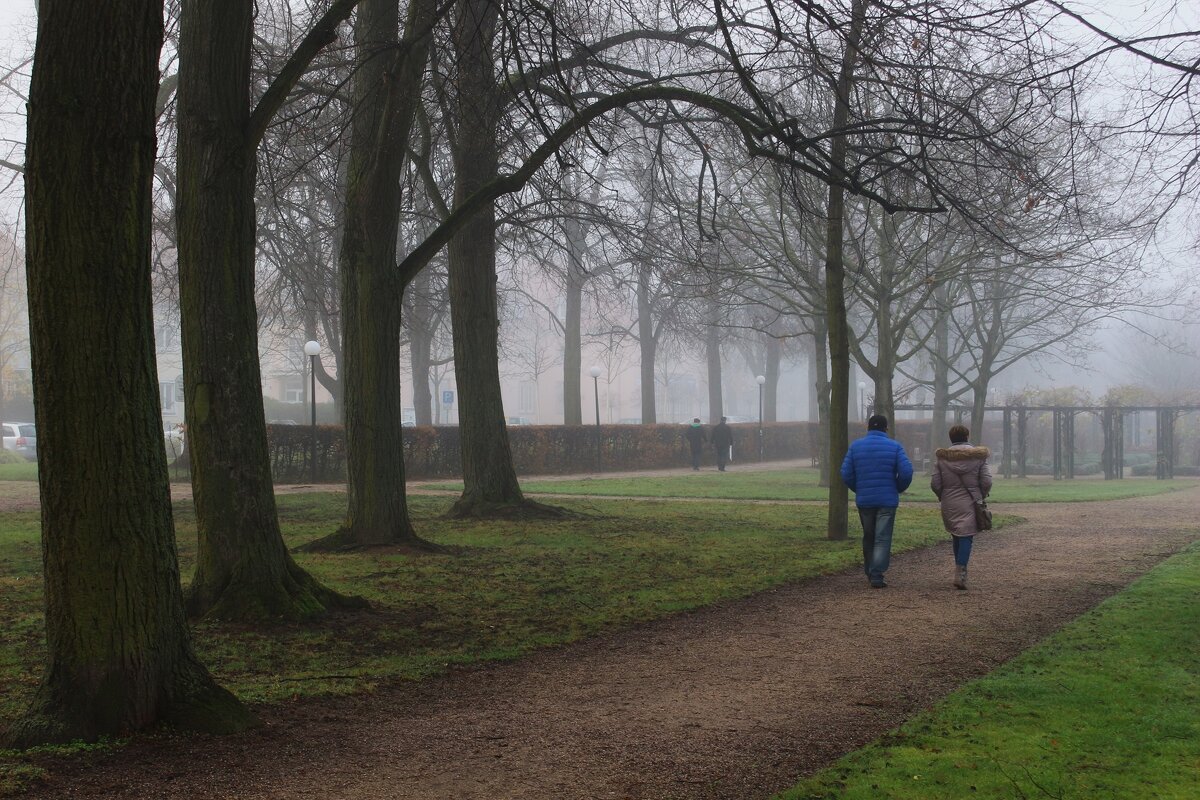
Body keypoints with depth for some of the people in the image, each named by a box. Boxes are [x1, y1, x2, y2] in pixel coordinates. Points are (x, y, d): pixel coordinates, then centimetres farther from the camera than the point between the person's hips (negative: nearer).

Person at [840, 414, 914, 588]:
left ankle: (869, 572, 24)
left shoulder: (856, 446, 2)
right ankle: (877, 576, -9)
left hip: (864, 500, 3)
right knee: (882, 539, -1)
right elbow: (906, 472, -11)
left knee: (868, 538, 17)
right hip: (887, 500, -2)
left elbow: (846, 474, -1)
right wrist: (898, 489, 7)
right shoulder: (894, 446, -3)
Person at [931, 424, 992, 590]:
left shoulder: (942, 458, -1)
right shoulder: (978, 456, -3)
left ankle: (960, 570, 23)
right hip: (970, 504, -2)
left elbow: (934, 484, -3)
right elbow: (987, 481, -7)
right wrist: (981, 496, 12)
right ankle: (960, 573, -17)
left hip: (949, 504, 2)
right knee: (966, 538, -3)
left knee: (956, 537, 16)